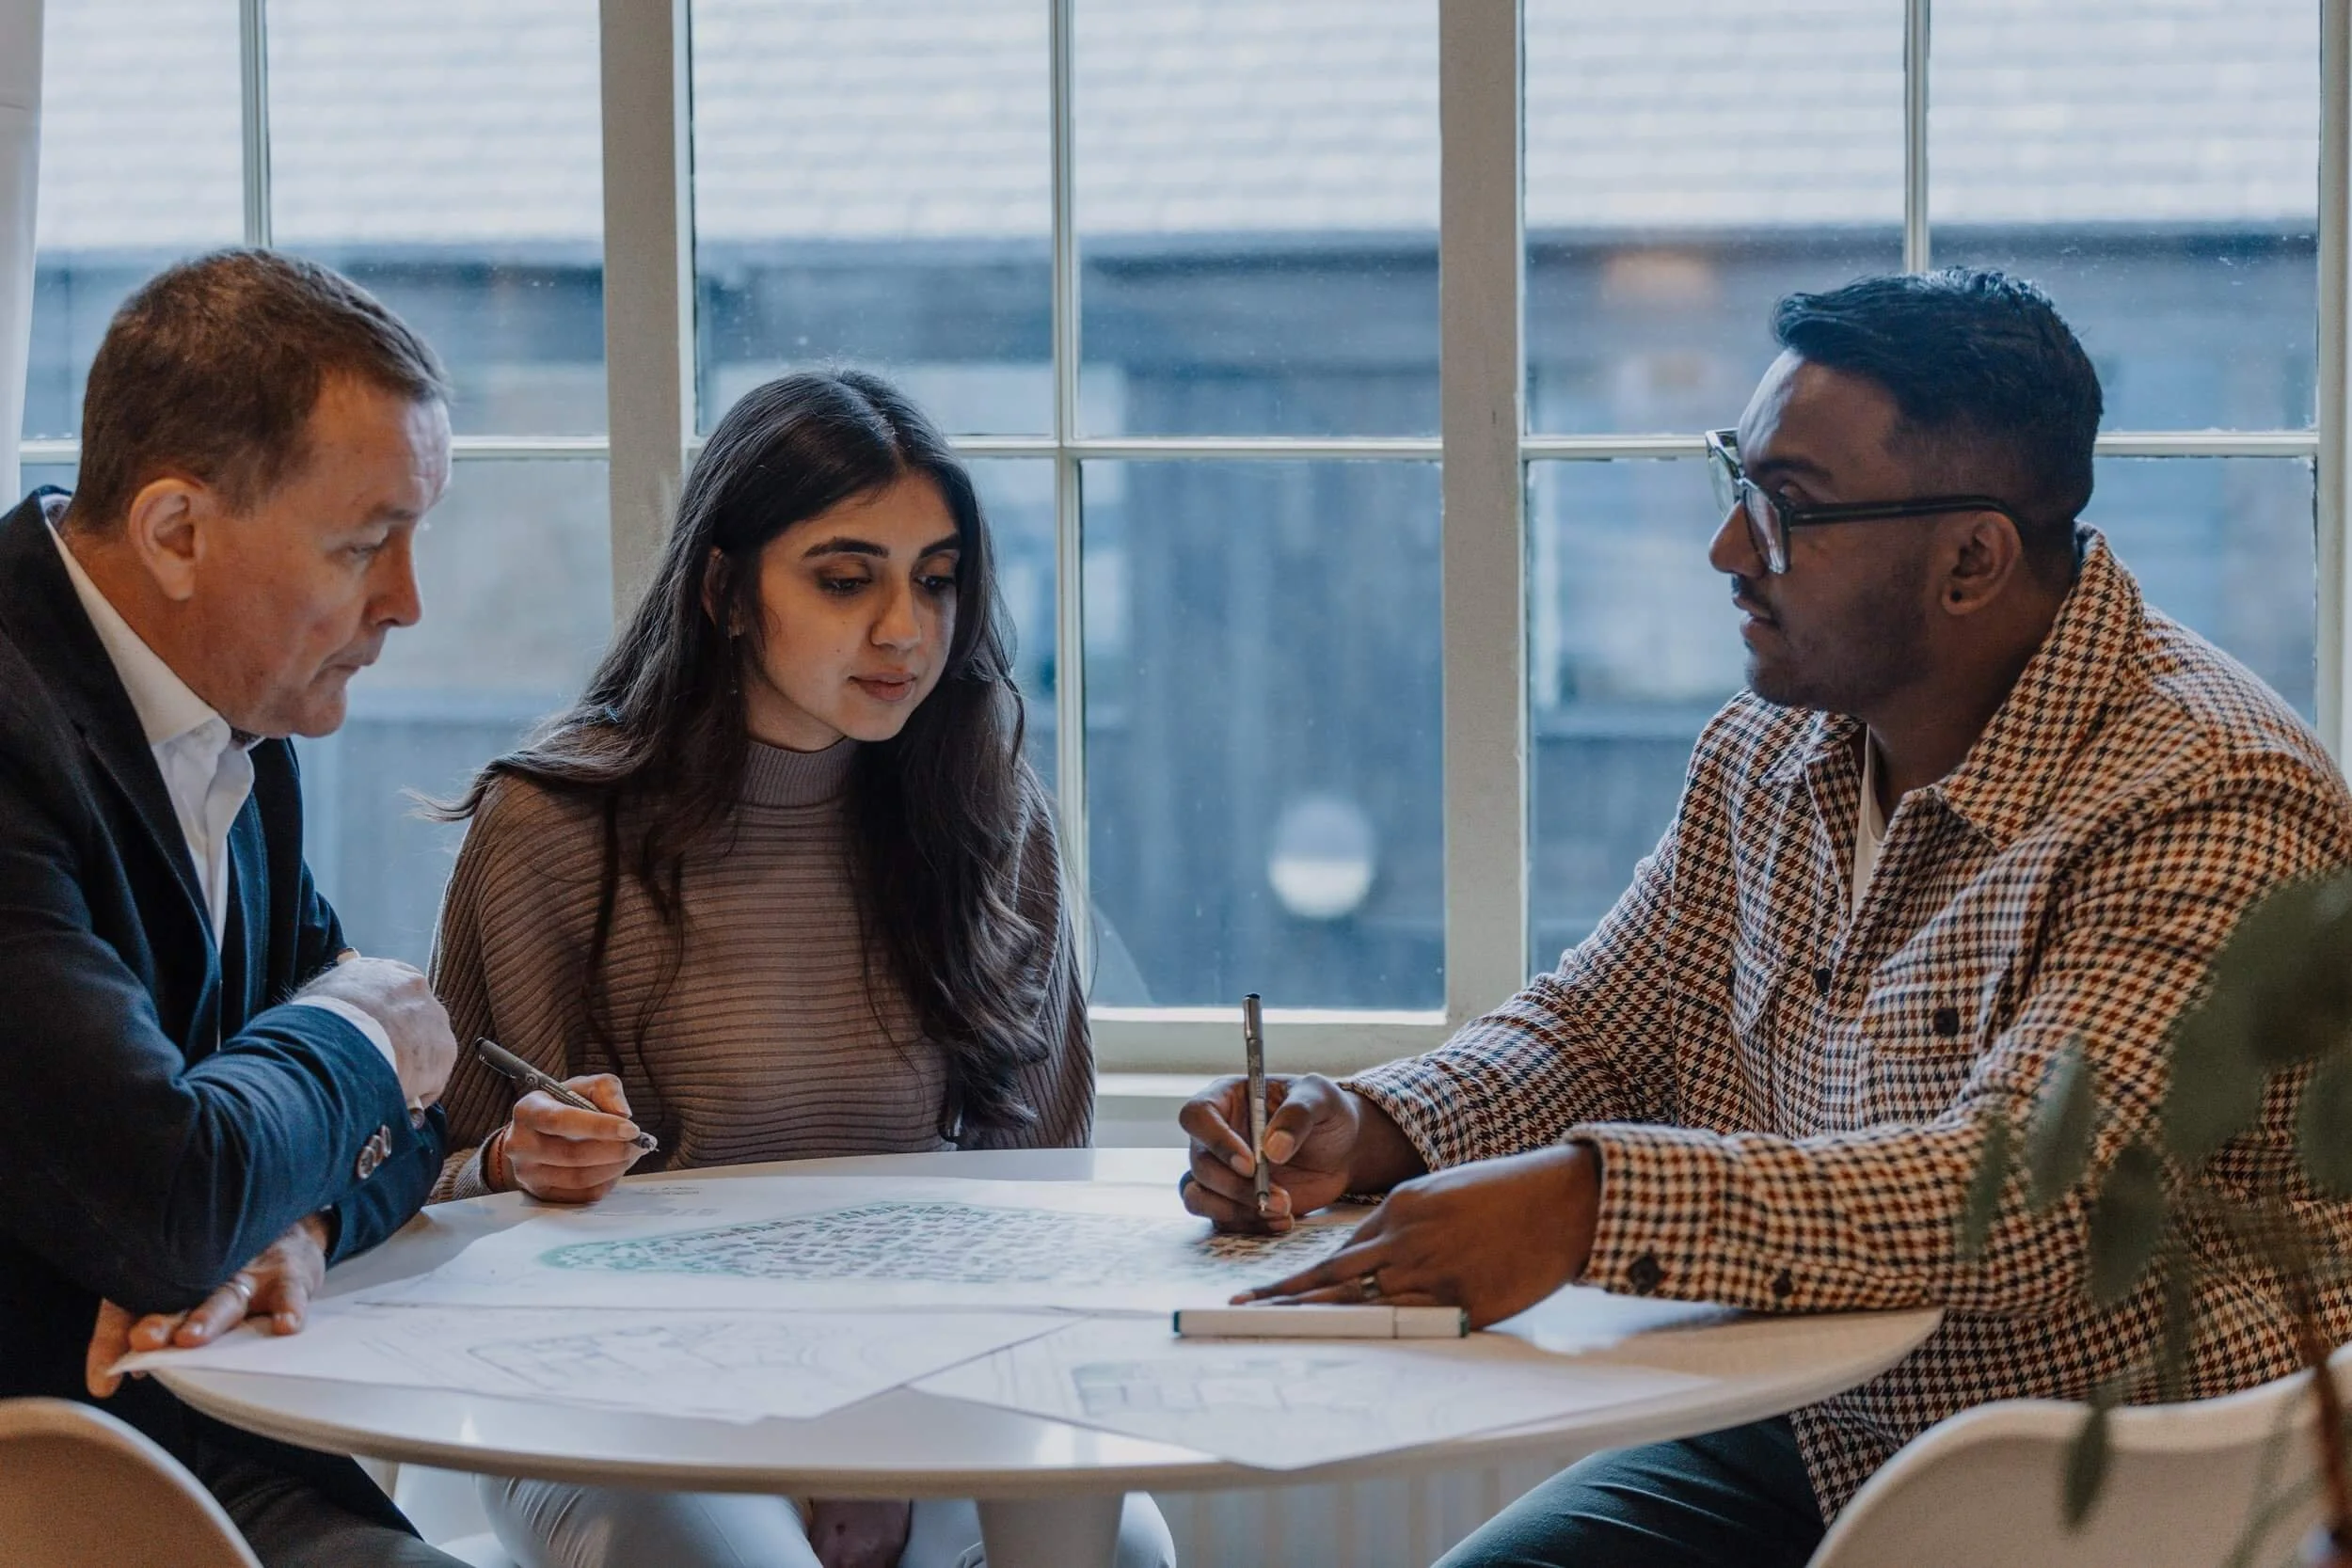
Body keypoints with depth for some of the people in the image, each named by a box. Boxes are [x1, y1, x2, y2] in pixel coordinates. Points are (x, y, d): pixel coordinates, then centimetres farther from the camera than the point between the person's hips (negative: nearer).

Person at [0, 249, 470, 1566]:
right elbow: (170, 1199, -28)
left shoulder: (245, 726, 10)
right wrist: (347, 1044, -6)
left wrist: (296, 1222, -10)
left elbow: (394, 1116, 15)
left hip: (198, 1435, 8)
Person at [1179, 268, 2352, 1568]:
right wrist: (1364, 1131, -7)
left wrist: (1591, 1203, -42)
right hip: (1811, 1447, 7)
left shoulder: (2208, 802, -21)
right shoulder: (1772, 750, 6)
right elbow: (1594, 1027, 15)